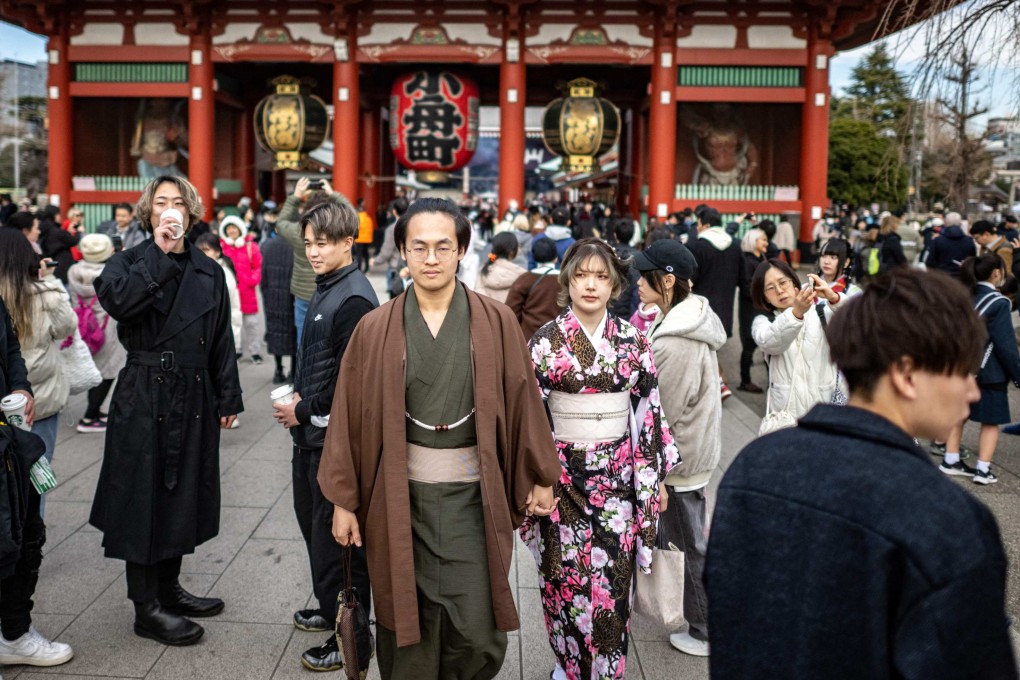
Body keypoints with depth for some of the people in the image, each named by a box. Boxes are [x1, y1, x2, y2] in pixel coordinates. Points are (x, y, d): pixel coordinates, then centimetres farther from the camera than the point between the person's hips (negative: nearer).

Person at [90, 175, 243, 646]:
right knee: (144, 496, 0)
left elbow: (222, 341, 12)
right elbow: (116, 301, -24)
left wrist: (228, 398, 10)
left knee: (182, 493, 13)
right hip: (144, 396, -4)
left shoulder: (209, 272, 10)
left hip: (193, 399, 5)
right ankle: (146, 608, 11)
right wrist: (160, 254, -21)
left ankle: (168, 588, 30)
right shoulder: (129, 262, -1)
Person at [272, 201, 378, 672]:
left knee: (337, 536, 0)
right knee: (313, 523, 20)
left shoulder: (355, 300, -17)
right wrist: (297, 397, 6)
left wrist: (305, 412, -13)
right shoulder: (324, 291, 11)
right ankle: (331, 610, 38)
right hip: (312, 435, 10)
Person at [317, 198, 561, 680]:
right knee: (406, 623, 10)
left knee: (478, 632, 0)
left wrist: (540, 476, 6)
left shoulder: (496, 323, -2)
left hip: (473, 496, 0)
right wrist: (344, 500, 4)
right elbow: (350, 416, 2)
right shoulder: (375, 330, -1)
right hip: (400, 497, 1)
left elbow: (523, 401, 3)